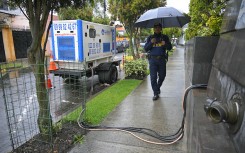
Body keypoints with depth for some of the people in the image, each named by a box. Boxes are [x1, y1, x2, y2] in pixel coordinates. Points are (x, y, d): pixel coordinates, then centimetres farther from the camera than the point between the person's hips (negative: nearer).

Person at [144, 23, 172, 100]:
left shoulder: (165, 37, 10)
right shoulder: (150, 37, 9)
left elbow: (170, 47, 5)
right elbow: (145, 48, 3)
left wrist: (165, 44, -16)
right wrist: (151, 42, -15)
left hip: (162, 59, 1)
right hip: (152, 59, -1)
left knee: (162, 76, 10)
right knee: (153, 77, -6)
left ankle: (158, 87, 37)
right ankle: (155, 93, 3)